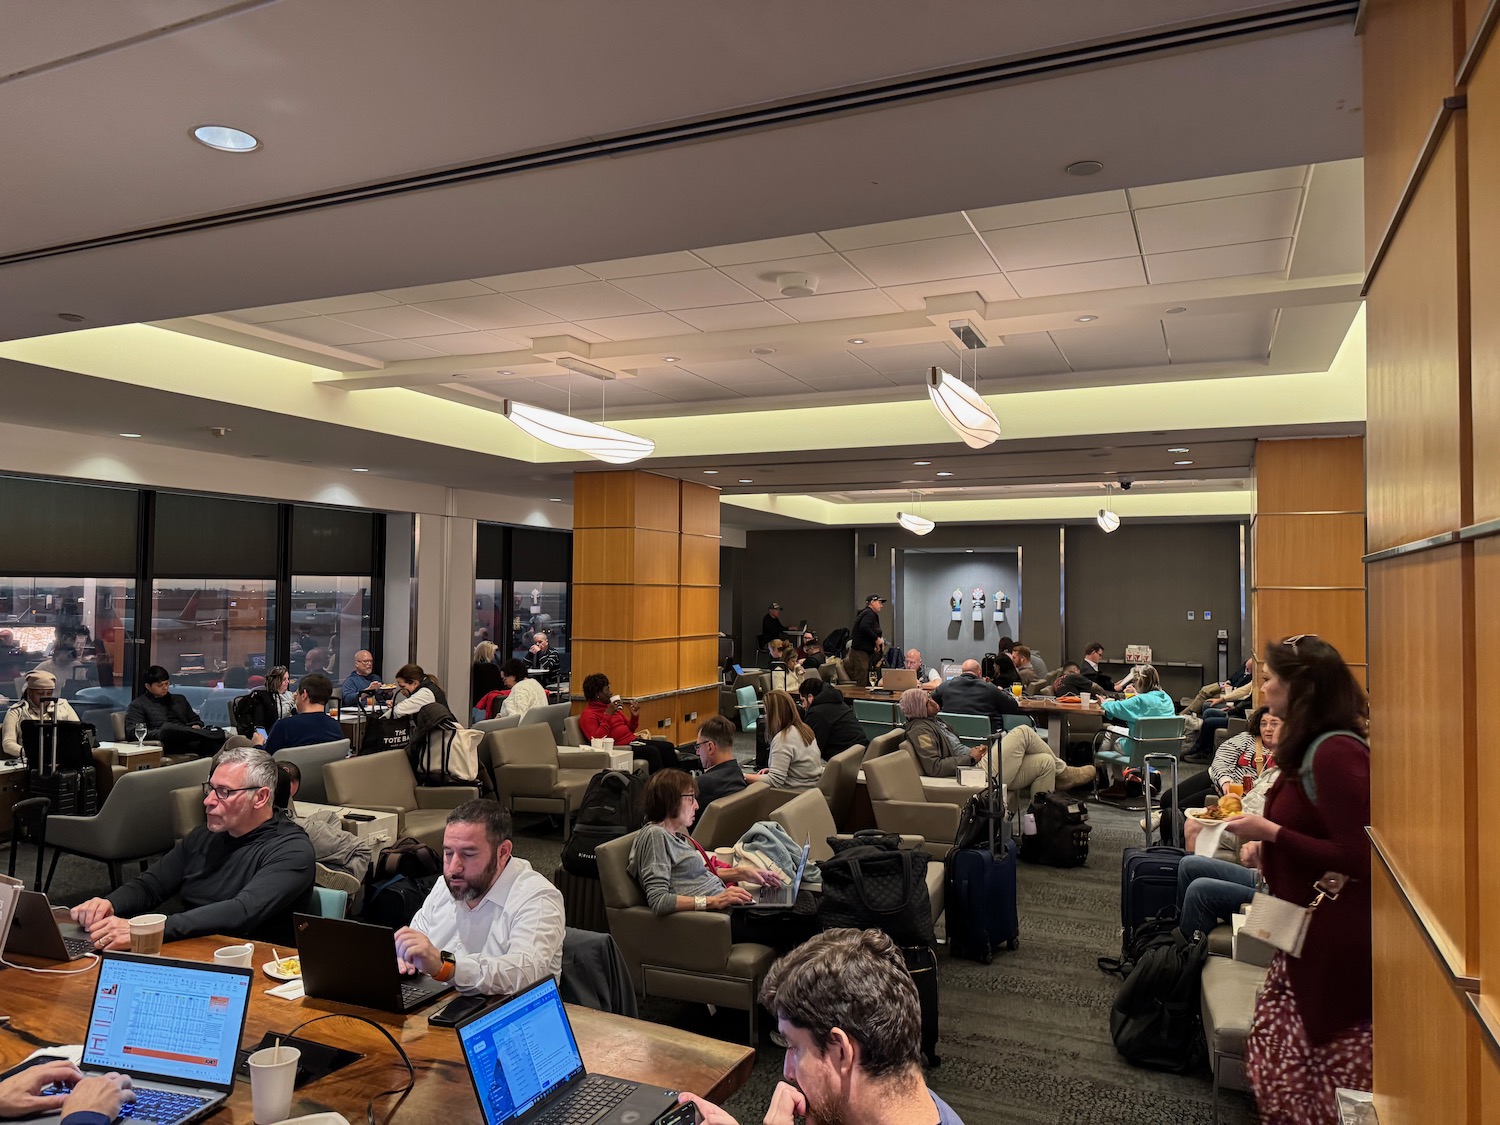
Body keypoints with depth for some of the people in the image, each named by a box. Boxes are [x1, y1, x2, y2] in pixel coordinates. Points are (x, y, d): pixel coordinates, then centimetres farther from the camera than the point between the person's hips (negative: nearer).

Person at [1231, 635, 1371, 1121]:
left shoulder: (1335, 753, -22)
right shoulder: (1313, 747, 8)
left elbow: (1358, 858, -24)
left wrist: (1272, 832, -20)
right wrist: (1268, 845, 8)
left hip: (1336, 940, -9)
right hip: (1307, 933, 9)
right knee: (1274, 1061, 16)